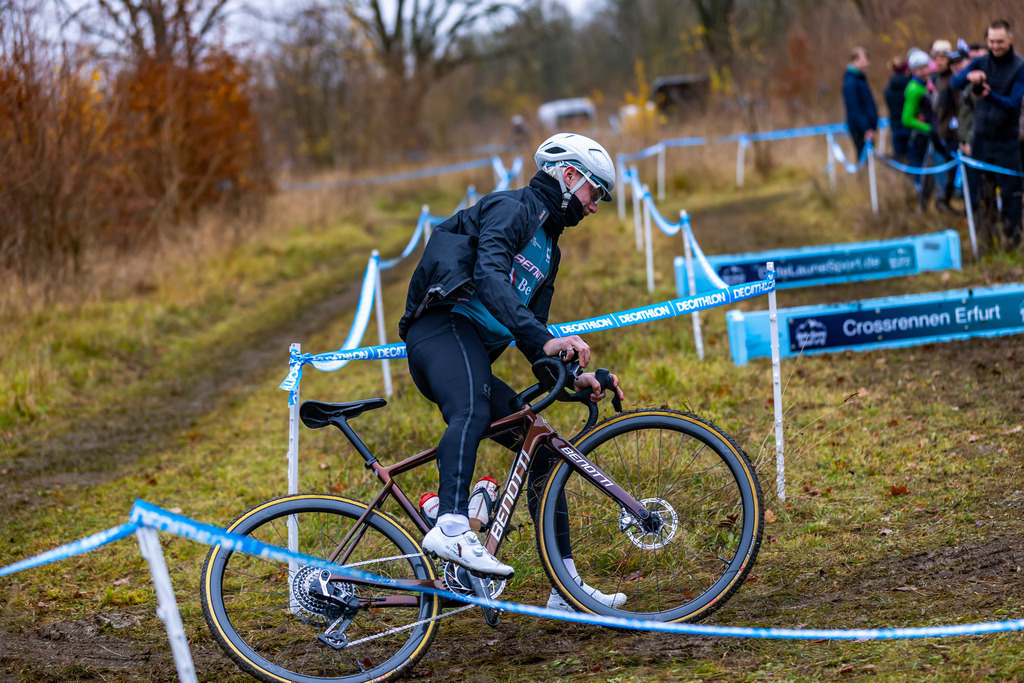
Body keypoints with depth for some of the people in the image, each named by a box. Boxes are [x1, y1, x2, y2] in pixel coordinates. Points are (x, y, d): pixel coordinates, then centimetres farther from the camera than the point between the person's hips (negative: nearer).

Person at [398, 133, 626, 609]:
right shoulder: (510, 208, -1)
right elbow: (489, 276, -20)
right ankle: (451, 528, -58)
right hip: (444, 329, -10)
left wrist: (572, 377, 8)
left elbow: (531, 331, 26)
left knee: (543, 445, 4)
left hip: (474, 355, 10)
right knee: (472, 410, -38)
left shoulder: (548, 250, 29)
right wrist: (542, 338, -31)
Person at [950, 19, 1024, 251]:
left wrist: (990, 95, -35)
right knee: (983, 189, 9)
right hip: (981, 137, 4)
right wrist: (968, 76, -33)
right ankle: (986, 233, 21)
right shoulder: (980, 63, 3)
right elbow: (955, 82, -10)